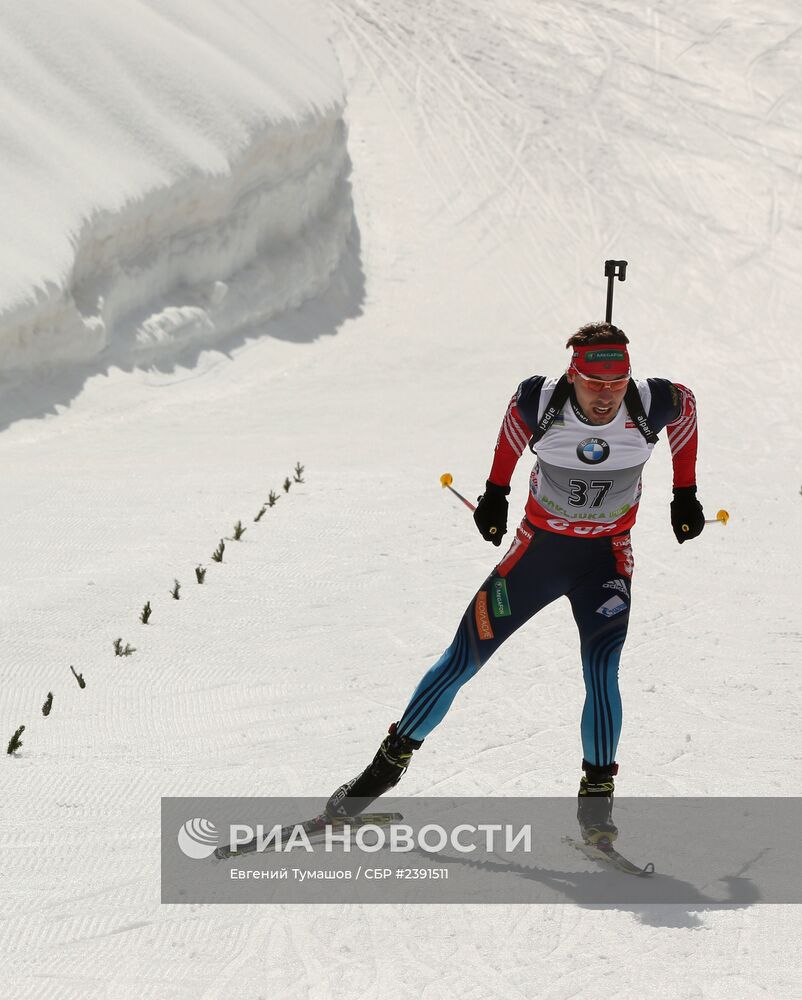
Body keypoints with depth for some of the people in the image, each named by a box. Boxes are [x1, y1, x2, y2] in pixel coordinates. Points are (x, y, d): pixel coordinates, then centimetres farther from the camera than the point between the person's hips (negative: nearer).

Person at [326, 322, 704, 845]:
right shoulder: (541, 401, -22)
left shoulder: (652, 405, -22)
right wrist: (496, 491, 10)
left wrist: (685, 494, 8)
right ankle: (392, 760, 19)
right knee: (463, 660, 2)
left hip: (606, 557, -1)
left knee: (601, 669, -21)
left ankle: (597, 800, -8)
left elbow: (687, 403, 3)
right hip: (537, 547, 1)